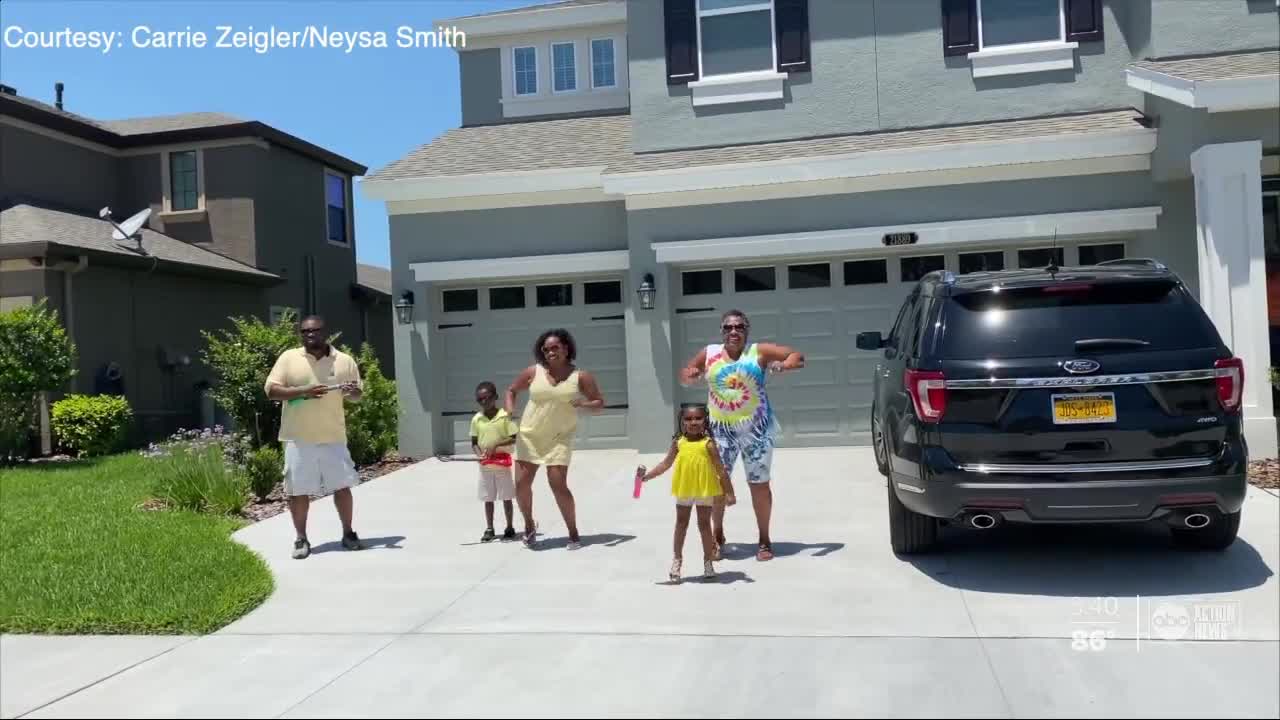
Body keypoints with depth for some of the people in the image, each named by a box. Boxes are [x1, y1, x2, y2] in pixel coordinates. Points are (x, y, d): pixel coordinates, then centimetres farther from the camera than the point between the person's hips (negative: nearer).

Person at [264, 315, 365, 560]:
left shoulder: (344, 360, 3)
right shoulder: (288, 358, 0)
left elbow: (357, 396, 9)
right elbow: (271, 390, -5)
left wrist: (352, 392, -16)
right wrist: (302, 391, -18)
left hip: (333, 437, 1)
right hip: (298, 438, -1)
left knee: (342, 485, 4)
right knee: (298, 490, 4)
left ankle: (348, 534, 19)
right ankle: (301, 539, 17)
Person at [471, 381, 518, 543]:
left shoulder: (505, 416, -8)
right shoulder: (476, 419, 2)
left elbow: (514, 439, -10)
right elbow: (474, 443, 6)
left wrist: (495, 445, -21)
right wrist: (479, 453, -14)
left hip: (503, 463, -3)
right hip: (485, 465, 3)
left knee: (506, 497, 5)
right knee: (488, 498, 9)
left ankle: (510, 528, 16)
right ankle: (489, 529, 18)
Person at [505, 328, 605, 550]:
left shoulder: (580, 376, -6)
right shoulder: (534, 372, -2)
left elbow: (600, 403, -2)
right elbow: (512, 390, 11)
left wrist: (584, 404, -23)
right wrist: (510, 408, -9)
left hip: (559, 438, -2)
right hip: (529, 436, 2)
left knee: (559, 485, -10)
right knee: (521, 483, 1)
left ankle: (573, 533, 6)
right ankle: (529, 525, 27)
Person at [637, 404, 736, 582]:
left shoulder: (708, 443, -9)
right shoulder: (678, 442, -1)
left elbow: (721, 469, -7)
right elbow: (666, 463, 7)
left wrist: (729, 492, -9)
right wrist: (647, 476, 0)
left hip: (705, 490, -3)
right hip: (683, 490, 3)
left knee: (704, 524, 8)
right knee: (681, 523, 13)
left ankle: (708, 561, 20)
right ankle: (677, 559, 24)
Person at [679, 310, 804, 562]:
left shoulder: (759, 351, -3)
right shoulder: (709, 353, 4)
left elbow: (798, 357, -3)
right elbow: (685, 375, 16)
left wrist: (785, 365, -25)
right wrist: (690, 375, -8)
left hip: (755, 427, -2)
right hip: (720, 429, 2)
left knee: (759, 483, 3)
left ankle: (764, 539, 17)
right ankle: (717, 535, 24)